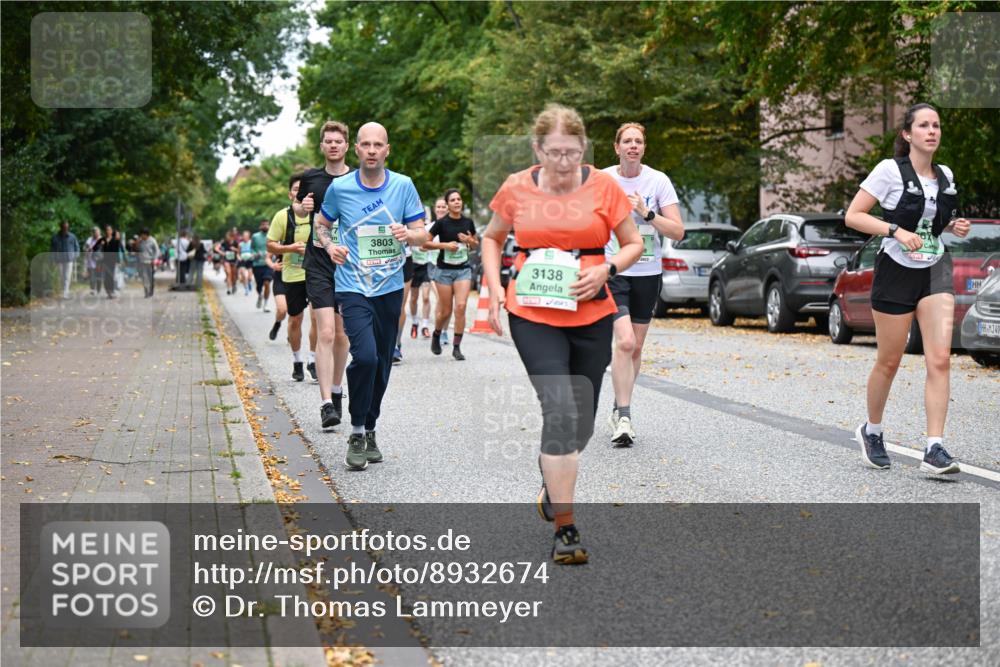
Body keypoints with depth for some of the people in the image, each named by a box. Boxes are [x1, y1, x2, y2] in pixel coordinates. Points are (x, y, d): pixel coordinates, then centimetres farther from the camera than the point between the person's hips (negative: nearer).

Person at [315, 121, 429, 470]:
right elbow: (321, 224, 15)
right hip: (353, 287, -3)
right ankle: (357, 433, -4)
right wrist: (329, 246, -5)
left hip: (390, 287, 3)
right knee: (365, 356, -21)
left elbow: (423, 235, 2)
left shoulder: (403, 186, 0)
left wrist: (407, 234, -20)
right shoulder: (339, 188, -3)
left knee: (382, 364, 11)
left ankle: (370, 430, 30)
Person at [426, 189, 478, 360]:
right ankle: (436, 334, 34)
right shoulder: (441, 223, -7)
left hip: (463, 270, 2)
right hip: (444, 270, -2)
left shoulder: (468, 222, 4)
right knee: (445, 311, 3)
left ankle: (457, 347, -5)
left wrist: (470, 240, -5)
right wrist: (445, 245, -16)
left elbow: (476, 244, 17)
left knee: (461, 306, -12)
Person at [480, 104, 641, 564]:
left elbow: (634, 243, 8)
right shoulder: (516, 189, 0)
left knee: (581, 422, 11)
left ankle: (552, 479, 45)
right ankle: (565, 529, -11)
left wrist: (607, 268, -12)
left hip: (591, 316, 2)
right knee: (560, 410, -16)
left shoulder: (603, 186, -1)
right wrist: (494, 288, 2)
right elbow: (492, 238, 17)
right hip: (532, 316, -2)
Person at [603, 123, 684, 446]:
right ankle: (624, 418, -13)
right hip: (612, 272, -2)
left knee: (636, 347, 10)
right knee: (624, 341, -18)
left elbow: (678, 232, -4)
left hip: (648, 273, 2)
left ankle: (619, 409, 28)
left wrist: (647, 213, -17)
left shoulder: (658, 181, -2)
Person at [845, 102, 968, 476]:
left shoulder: (946, 176, 8)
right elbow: (852, 216, -12)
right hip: (896, 272, -4)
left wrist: (954, 227, 2)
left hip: (935, 272, 4)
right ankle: (871, 432, 30)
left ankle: (934, 451, -10)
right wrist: (897, 230, -23)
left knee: (940, 359, -9)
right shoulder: (890, 170, -9)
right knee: (889, 362, 6)